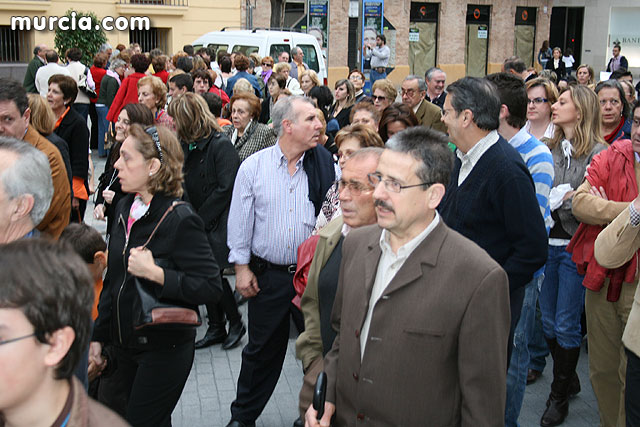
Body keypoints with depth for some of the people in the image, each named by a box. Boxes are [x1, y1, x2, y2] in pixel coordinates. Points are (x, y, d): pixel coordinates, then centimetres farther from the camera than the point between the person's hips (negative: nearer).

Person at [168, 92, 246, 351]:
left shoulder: (220, 144, -14)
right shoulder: (185, 145, 8)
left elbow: (226, 188, -18)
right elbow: (184, 186, 12)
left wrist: (200, 218, -14)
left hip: (218, 222, -7)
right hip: (198, 223, 7)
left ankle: (235, 323, 12)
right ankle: (216, 328, 20)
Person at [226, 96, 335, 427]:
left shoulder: (326, 166, -3)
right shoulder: (254, 166, -3)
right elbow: (240, 220, 1)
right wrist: (241, 267, 0)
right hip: (267, 274, 0)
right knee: (262, 349, 13)